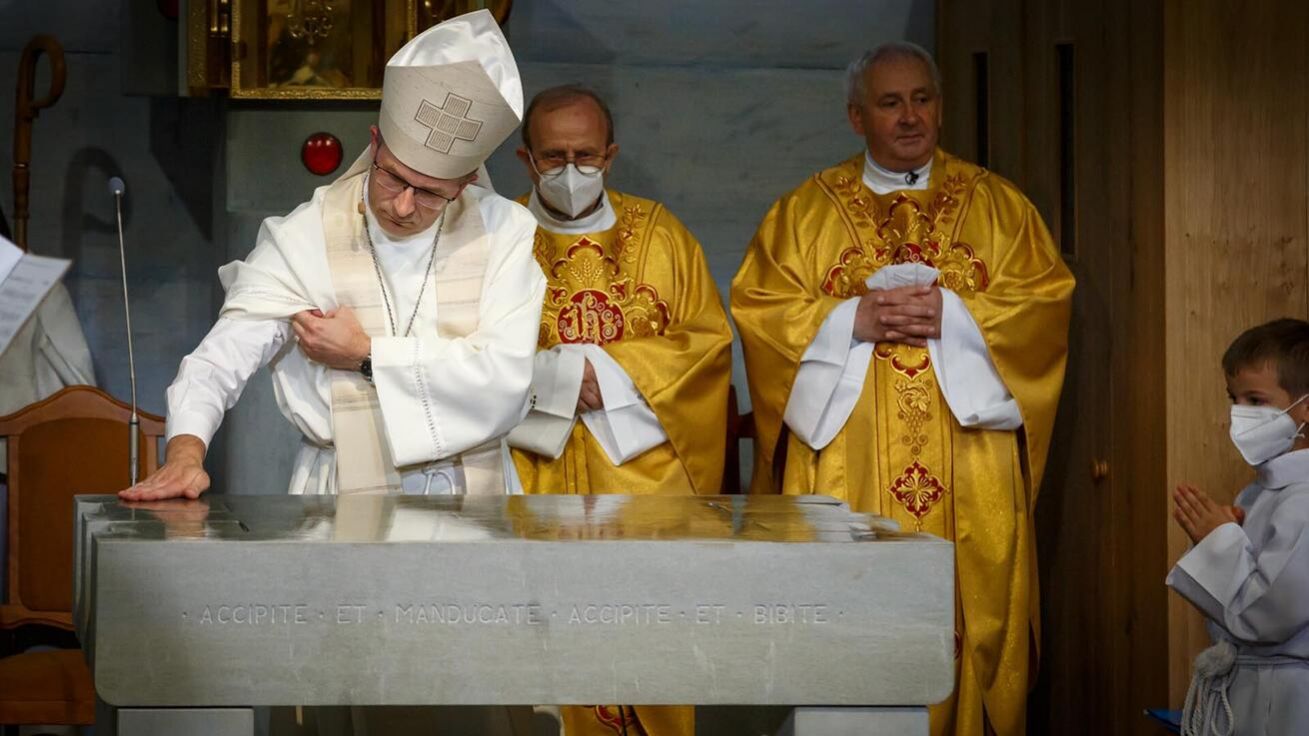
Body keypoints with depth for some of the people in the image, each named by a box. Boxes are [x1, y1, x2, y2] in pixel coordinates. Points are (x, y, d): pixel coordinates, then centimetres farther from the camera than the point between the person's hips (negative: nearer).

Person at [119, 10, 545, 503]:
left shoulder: (502, 231, 2)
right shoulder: (303, 239, -1)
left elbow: (504, 376, -7)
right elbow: (219, 362, -9)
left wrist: (367, 355, -7)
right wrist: (186, 452, -27)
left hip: (476, 499, 2)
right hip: (350, 503, -2)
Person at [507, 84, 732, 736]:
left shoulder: (660, 233, 10)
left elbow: (710, 339, 5)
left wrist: (612, 369, -8)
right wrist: (555, 373, -14)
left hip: (646, 466, 1)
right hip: (537, 474, -1)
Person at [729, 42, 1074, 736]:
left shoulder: (997, 204, 11)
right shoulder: (805, 210, 9)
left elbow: (1046, 300, 3)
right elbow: (756, 308, 2)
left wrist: (954, 313, -12)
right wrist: (851, 320, -12)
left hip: (968, 463, 1)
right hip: (845, 464, 0)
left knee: (970, 616, -1)